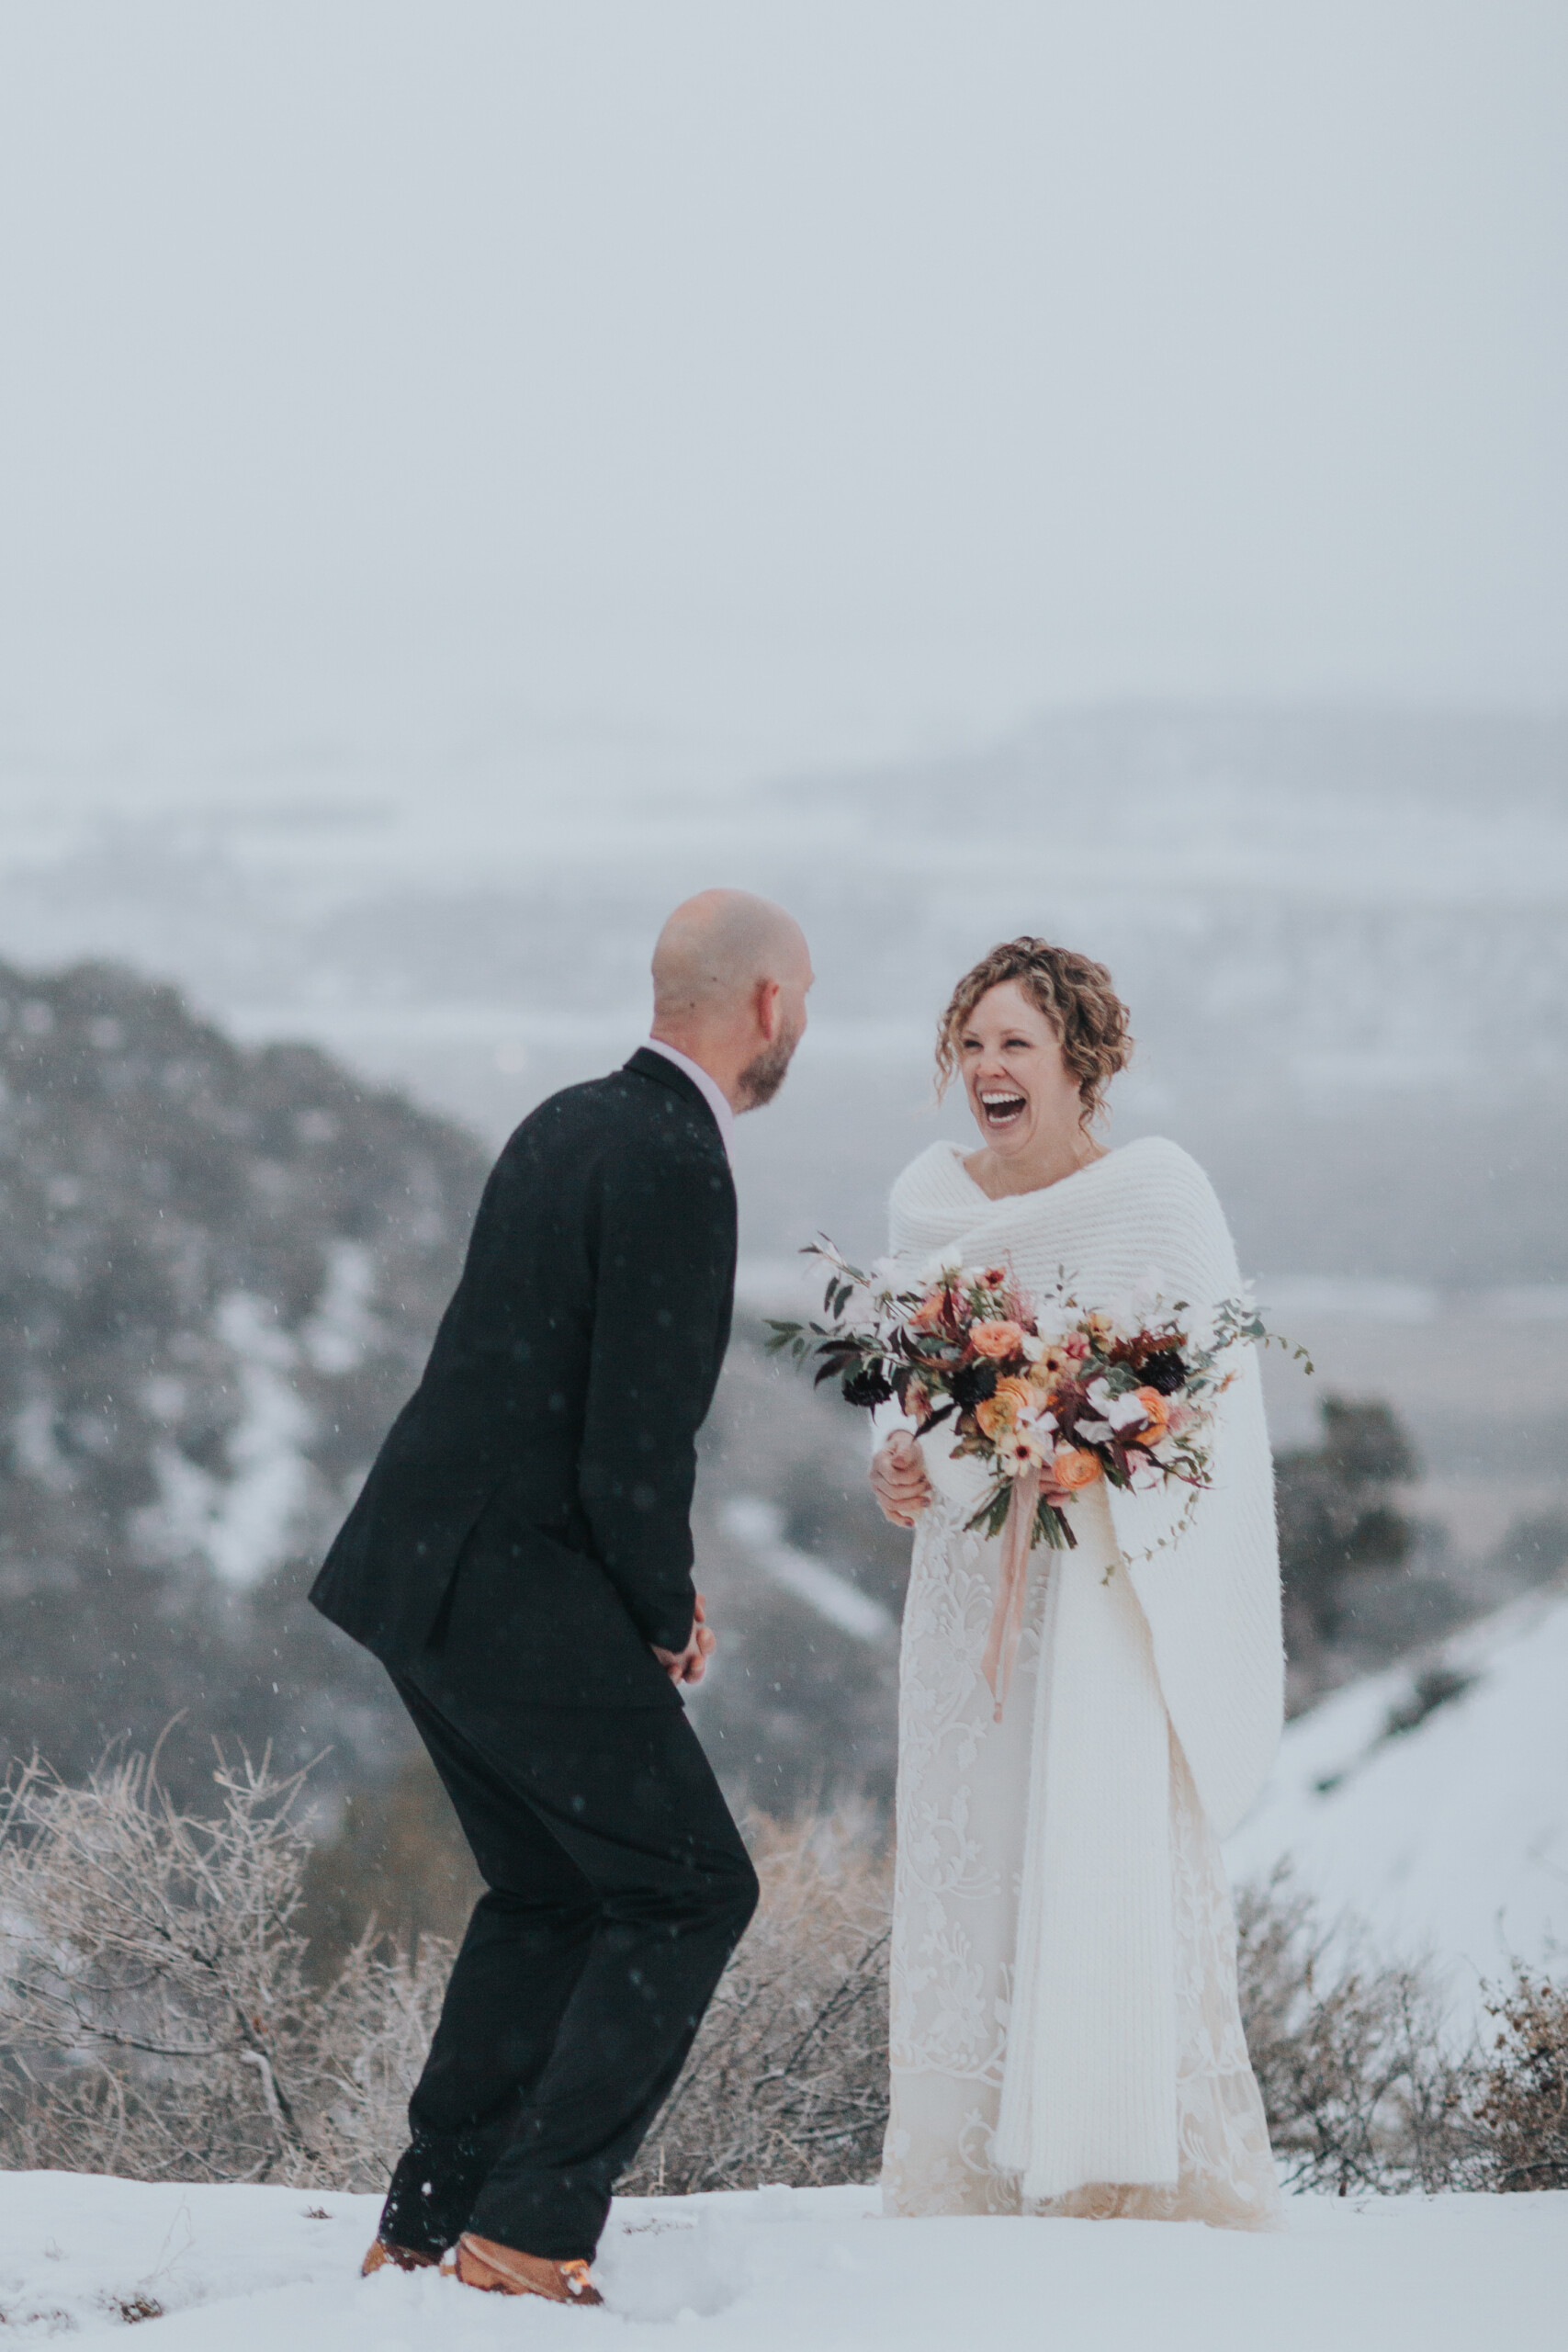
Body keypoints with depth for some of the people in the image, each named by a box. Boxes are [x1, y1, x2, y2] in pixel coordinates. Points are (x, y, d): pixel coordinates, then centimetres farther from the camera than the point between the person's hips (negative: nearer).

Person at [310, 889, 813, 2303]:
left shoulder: (571, 1124, 12)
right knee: (690, 1890, 1)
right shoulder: (674, 1171, -18)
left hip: (419, 1564, 9)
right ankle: (529, 2235, -2)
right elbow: (636, 1454, -21)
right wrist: (669, 1614, -3)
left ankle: (424, 2227, 21)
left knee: (551, 1890, 21)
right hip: (525, 1601, -9)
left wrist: (653, 1574, 15)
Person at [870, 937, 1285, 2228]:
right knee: (967, 1858, 4)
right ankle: (970, 2172, 10)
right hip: (971, 1573, 5)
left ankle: (1144, 2174, -6)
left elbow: (1221, 1391, -7)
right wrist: (899, 1455, -1)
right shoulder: (930, 1195, 7)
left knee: (1115, 1857, -10)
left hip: (1116, 1576, -5)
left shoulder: (1157, 1188, -7)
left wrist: (1099, 1458, -21)